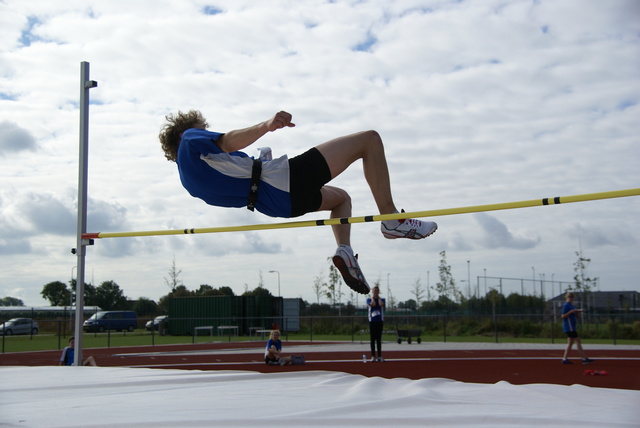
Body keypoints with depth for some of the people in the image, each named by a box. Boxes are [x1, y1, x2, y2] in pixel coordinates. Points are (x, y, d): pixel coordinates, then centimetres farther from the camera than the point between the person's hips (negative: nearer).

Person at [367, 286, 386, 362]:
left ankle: (379, 356, 6)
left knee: (379, 339, 4)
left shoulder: (382, 300, 9)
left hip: (380, 321, 1)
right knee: (373, 339, -1)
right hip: (372, 321, -1)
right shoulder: (369, 300, 4)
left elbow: (381, 304, -15)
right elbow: (373, 304, -17)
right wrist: (372, 298, -2)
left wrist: (378, 298, -1)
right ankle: (373, 356, 1)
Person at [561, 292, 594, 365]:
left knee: (570, 343, 7)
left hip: (572, 327, 10)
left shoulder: (572, 306, 19)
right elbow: (563, 316, -15)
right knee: (577, 342, -10)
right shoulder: (566, 305, -9)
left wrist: (578, 313, 2)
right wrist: (571, 311, -23)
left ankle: (564, 359, 7)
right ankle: (584, 359, -11)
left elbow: (576, 316, 22)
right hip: (569, 327, -10)